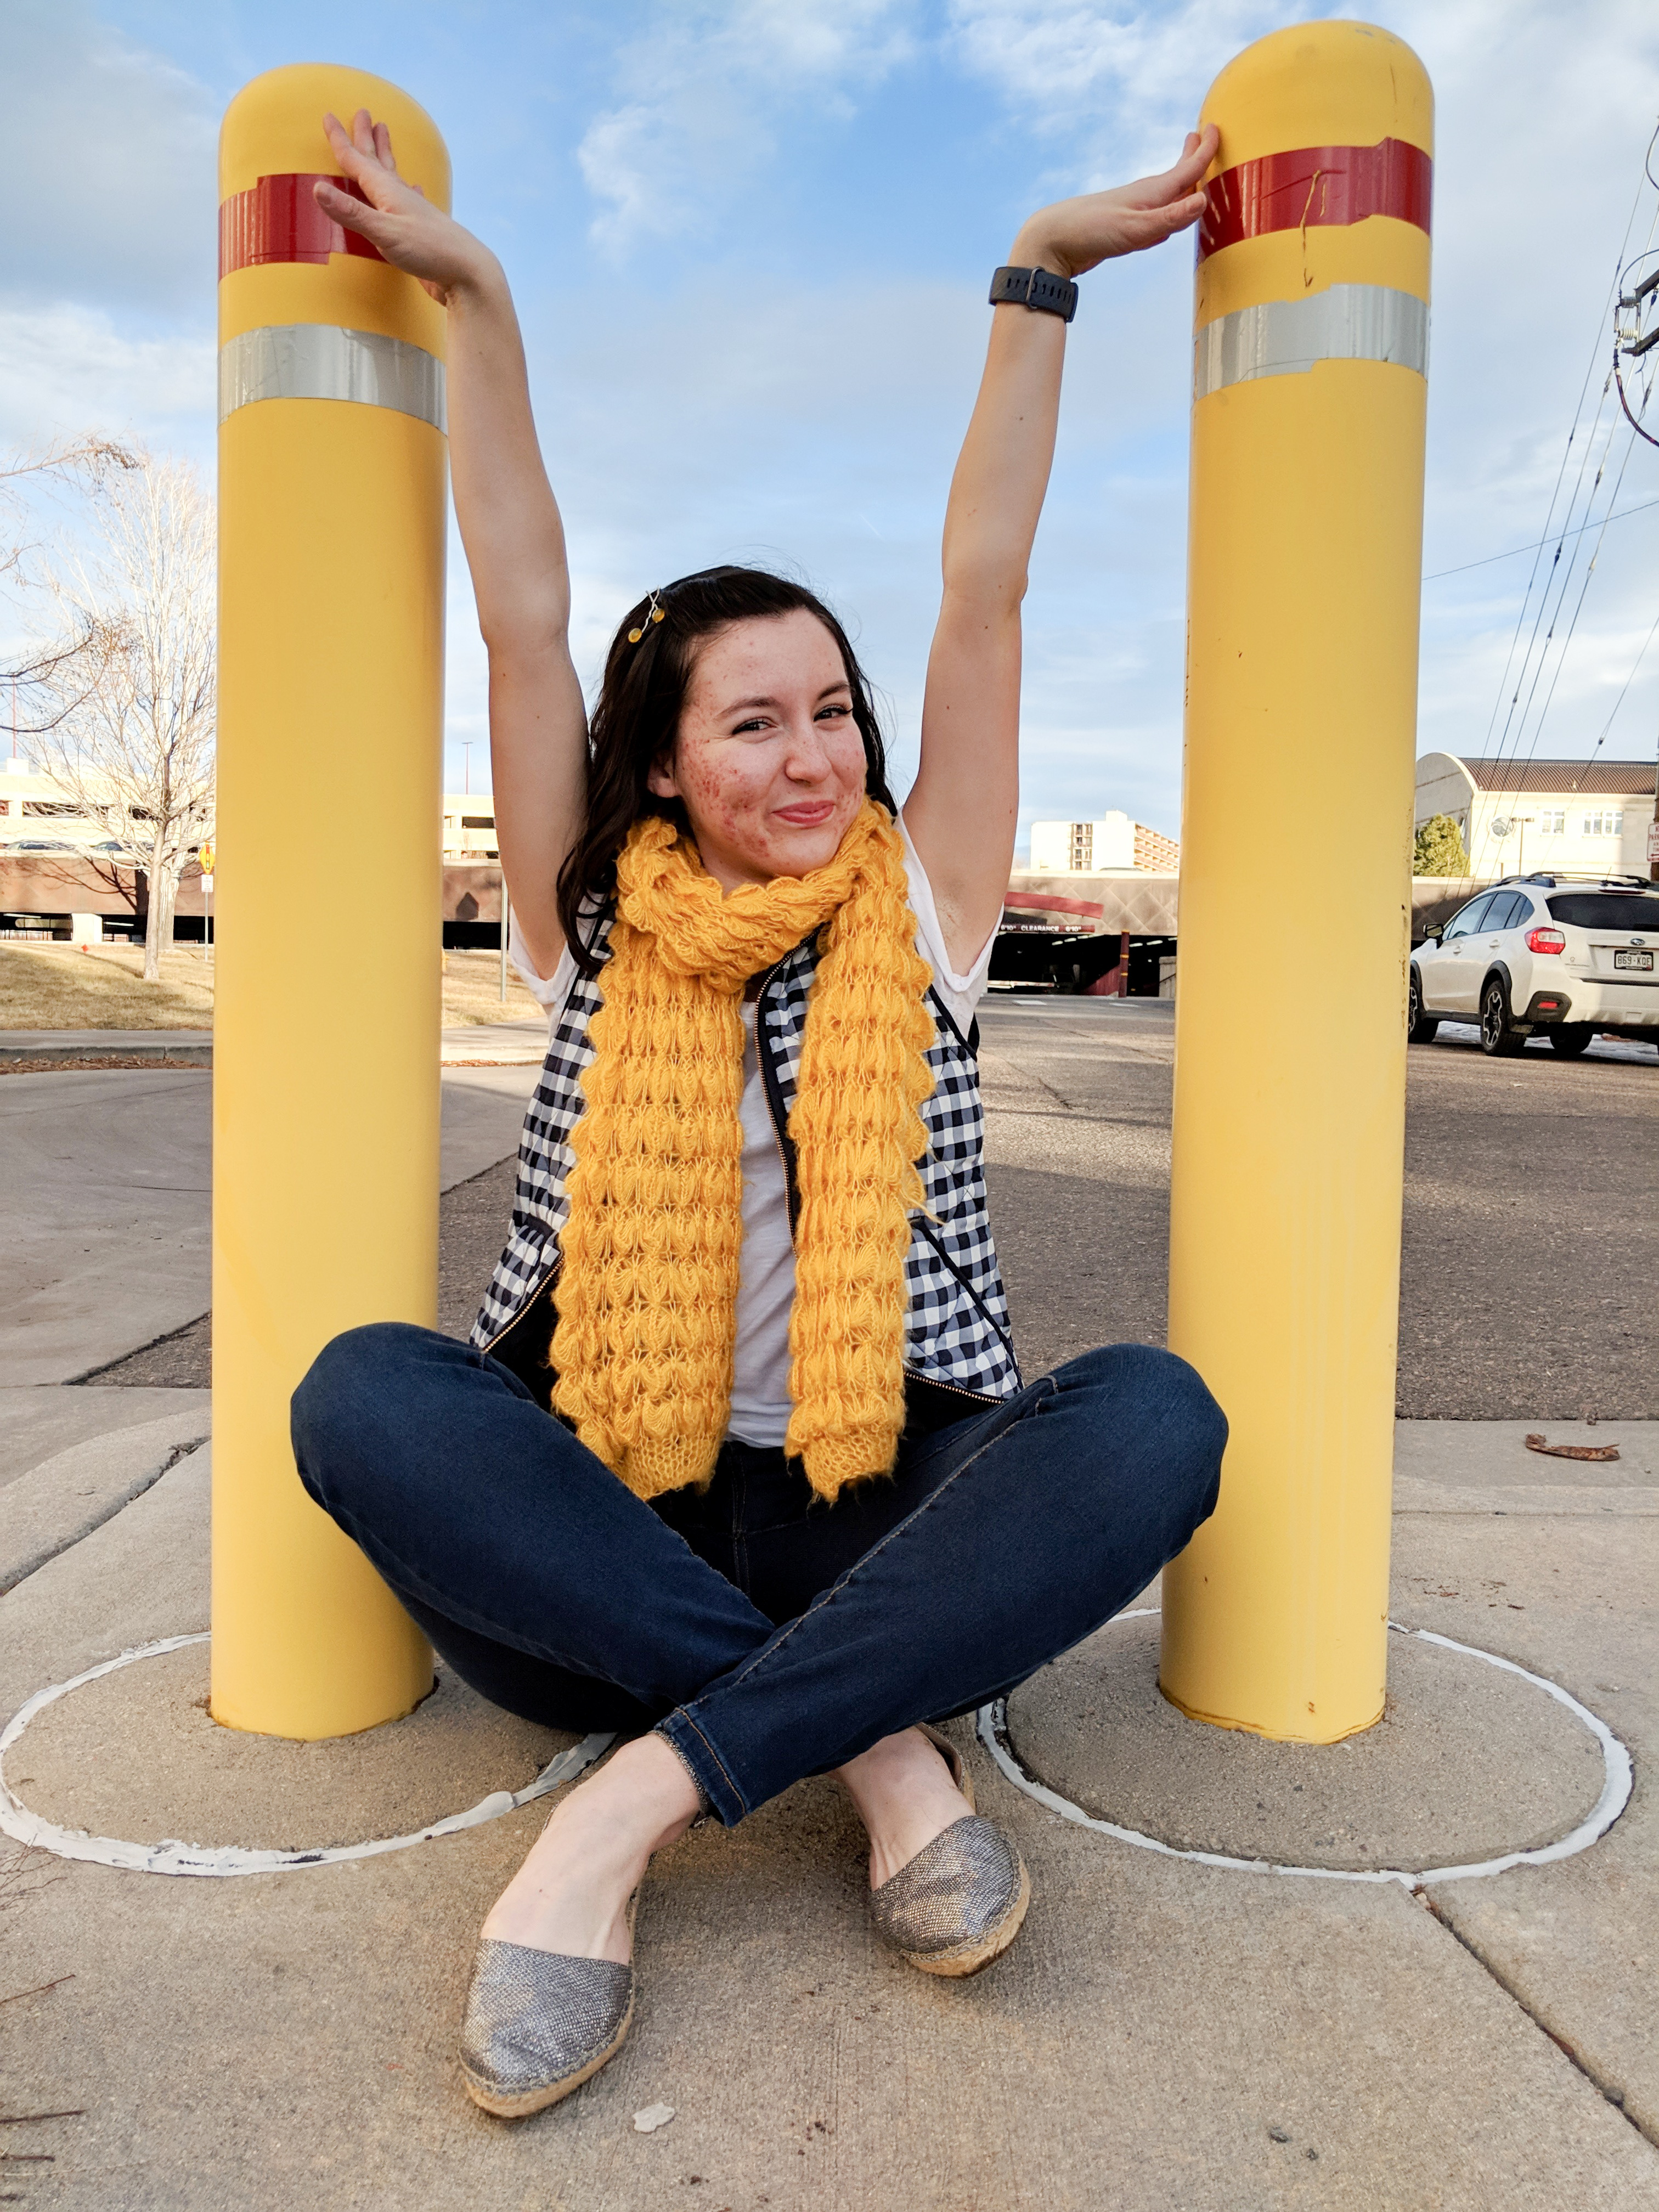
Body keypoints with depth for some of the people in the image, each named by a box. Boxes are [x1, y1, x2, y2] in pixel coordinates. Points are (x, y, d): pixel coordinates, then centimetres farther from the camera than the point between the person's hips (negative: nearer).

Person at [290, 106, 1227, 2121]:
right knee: (365, 1392, -28)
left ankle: (644, 1797, -29)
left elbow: (982, 591, 3)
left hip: (881, 1510, 0)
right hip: (607, 1516, 1)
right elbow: (523, 615, 1)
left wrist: (1037, 281, 5)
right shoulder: (596, 934, 6)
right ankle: (882, 1742, -25)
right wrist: (471, 298, 2)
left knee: (1151, 1415, -28)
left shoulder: (918, 918, 6)